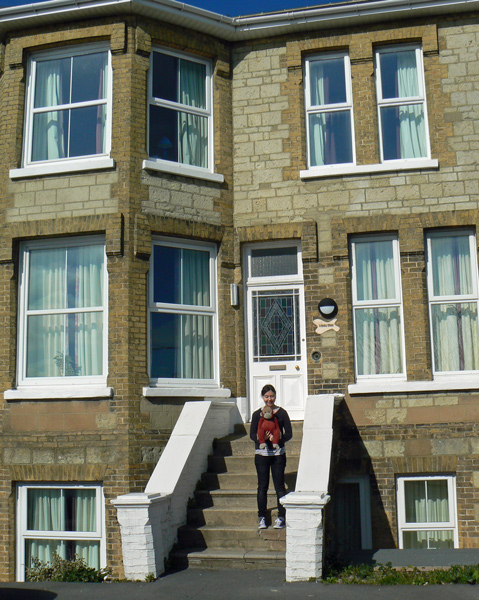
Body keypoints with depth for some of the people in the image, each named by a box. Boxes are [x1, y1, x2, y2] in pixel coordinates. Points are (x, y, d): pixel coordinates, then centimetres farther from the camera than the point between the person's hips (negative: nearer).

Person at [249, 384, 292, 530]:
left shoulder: (281, 413, 1)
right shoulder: (257, 414, 5)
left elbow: (289, 434, 0)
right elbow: (252, 434, 5)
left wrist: (277, 439, -18)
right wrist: (262, 437, -16)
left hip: (278, 453, -1)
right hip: (261, 453, 1)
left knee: (279, 486, 0)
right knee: (262, 486, 5)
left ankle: (281, 517, 7)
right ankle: (262, 517, 13)